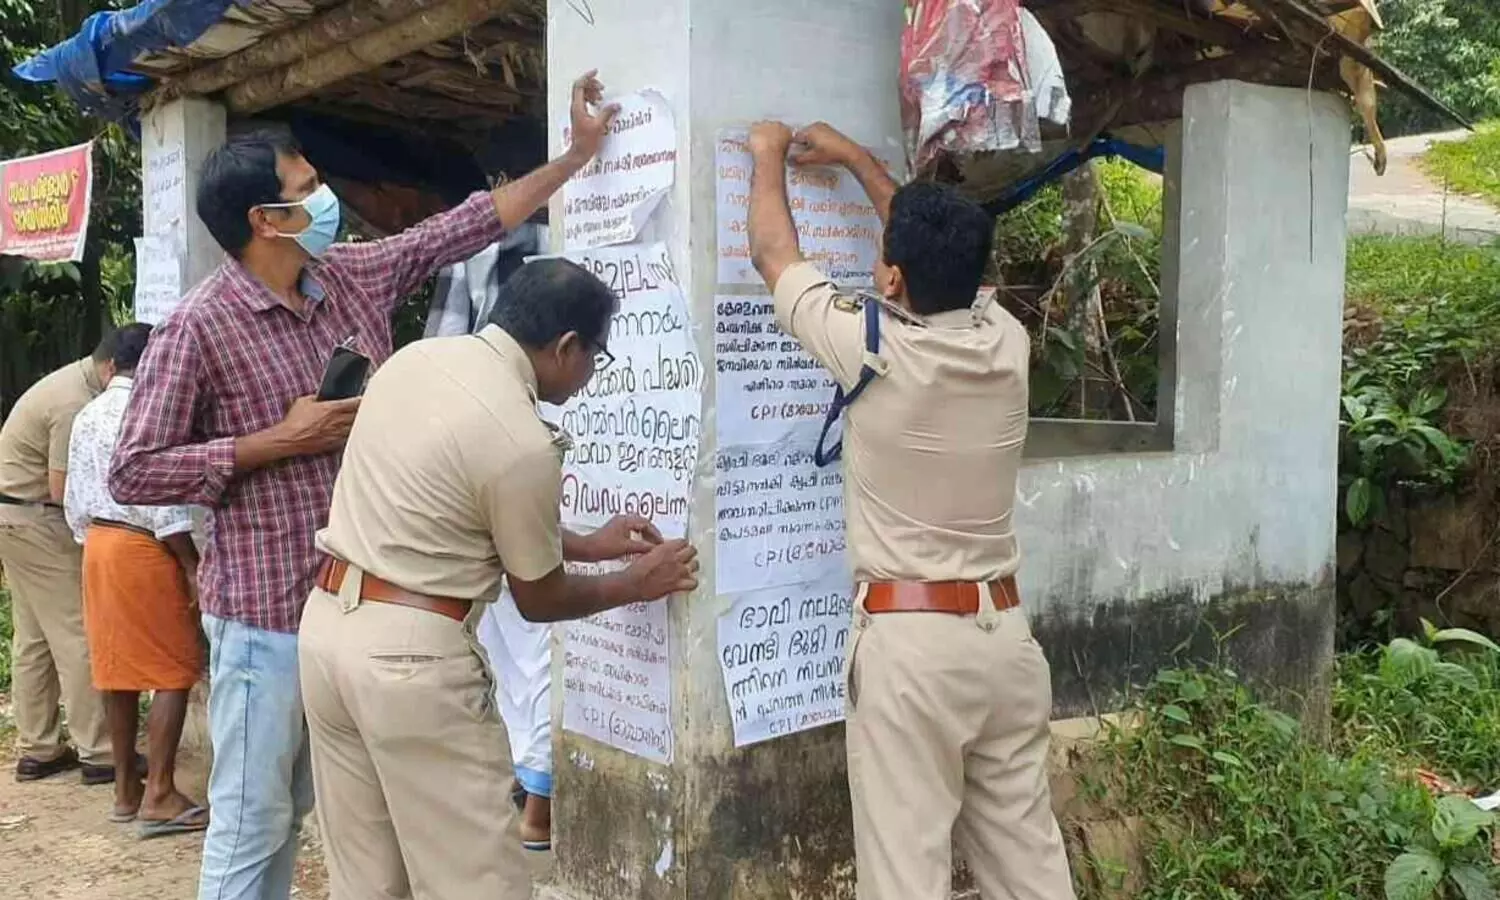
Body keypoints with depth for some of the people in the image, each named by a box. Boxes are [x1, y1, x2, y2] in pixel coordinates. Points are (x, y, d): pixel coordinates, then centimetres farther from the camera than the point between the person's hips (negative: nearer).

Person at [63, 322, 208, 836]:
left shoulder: (87, 416, 11)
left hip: (99, 544, 8)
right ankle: (159, 795, -5)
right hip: (142, 547, -8)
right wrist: (193, 565, -15)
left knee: (118, 668, 12)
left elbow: (74, 500, 14)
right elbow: (161, 500, -19)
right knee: (173, 671, -3)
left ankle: (126, 788, 19)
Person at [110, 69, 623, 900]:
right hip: (267, 613, -6)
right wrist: (283, 440, -17)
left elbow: (469, 225, 11)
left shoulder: (355, 276, 4)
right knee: (252, 825, 5)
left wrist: (580, 151, 11)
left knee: (295, 813, 19)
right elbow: (132, 473, -14)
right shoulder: (200, 326, -14)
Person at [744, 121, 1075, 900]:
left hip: (908, 639, -6)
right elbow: (943, 257, 20)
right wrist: (854, 158, 29)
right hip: (1005, 631, 6)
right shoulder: (1007, 343, 1)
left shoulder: (872, 350, -13)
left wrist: (769, 153, 21)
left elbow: (773, 253, 3)